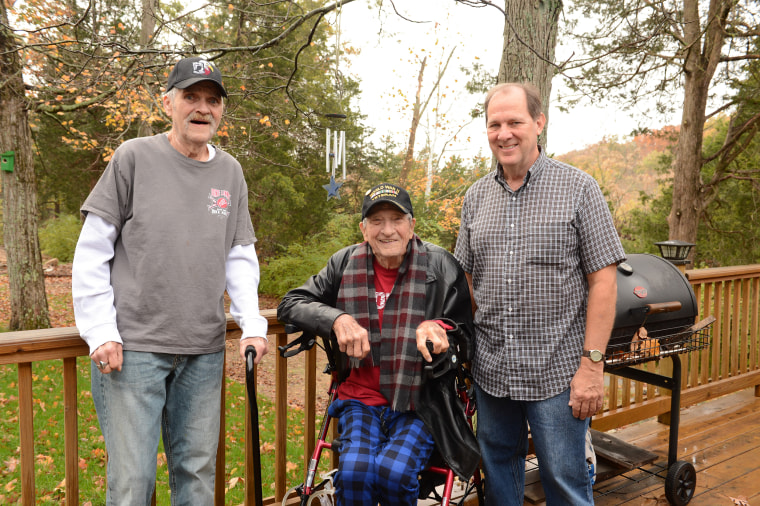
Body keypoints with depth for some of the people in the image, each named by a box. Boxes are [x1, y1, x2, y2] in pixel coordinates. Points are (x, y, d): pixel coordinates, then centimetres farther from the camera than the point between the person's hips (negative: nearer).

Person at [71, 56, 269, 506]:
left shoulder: (231, 171, 9)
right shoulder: (135, 157, -2)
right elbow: (92, 251, -1)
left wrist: (253, 324, -2)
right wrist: (100, 331, -7)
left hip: (205, 351, 4)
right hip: (133, 347, -3)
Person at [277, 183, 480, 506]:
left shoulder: (440, 265, -3)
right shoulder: (346, 263, 2)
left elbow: (465, 332, 3)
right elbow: (290, 304, 3)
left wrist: (437, 327, -21)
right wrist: (337, 319, -16)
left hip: (420, 405, -1)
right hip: (362, 398, 2)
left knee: (392, 472, -25)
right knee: (353, 471, -25)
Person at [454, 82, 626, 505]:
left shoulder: (578, 188, -5)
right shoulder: (476, 197, 8)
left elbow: (603, 280, -8)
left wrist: (593, 363, -13)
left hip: (557, 371, -4)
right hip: (490, 369, 4)